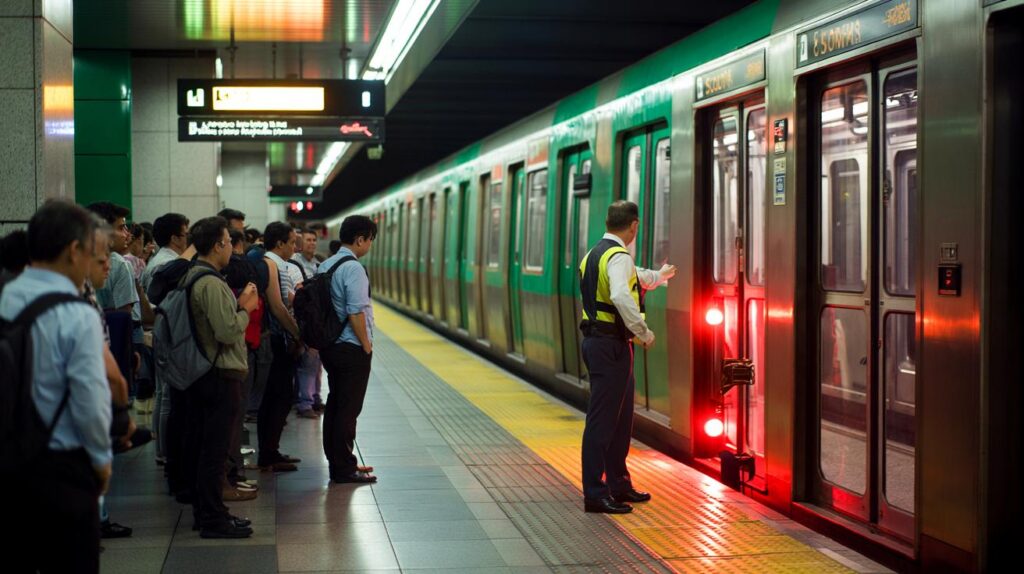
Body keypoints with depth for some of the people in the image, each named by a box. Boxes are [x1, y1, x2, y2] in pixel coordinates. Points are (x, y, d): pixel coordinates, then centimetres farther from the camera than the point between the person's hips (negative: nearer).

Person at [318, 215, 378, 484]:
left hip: (330, 346, 9)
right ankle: (344, 468, 2)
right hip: (352, 348, -9)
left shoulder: (325, 266, 10)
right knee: (349, 408, -3)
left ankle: (336, 462, 23)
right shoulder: (353, 268, -17)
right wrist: (366, 345, -11)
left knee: (335, 403, 15)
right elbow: (356, 312, -21)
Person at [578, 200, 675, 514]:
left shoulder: (595, 255, 17)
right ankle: (595, 494, -4)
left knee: (621, 417, 18)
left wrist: (659, 275, 53)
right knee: (602, 419, -7)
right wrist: (644, 332, -20)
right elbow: (621, 296, -32)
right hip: (611, 345, -10)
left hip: (597, 342, 10)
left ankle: (619, 484, 28)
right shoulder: (619, 257, -14)